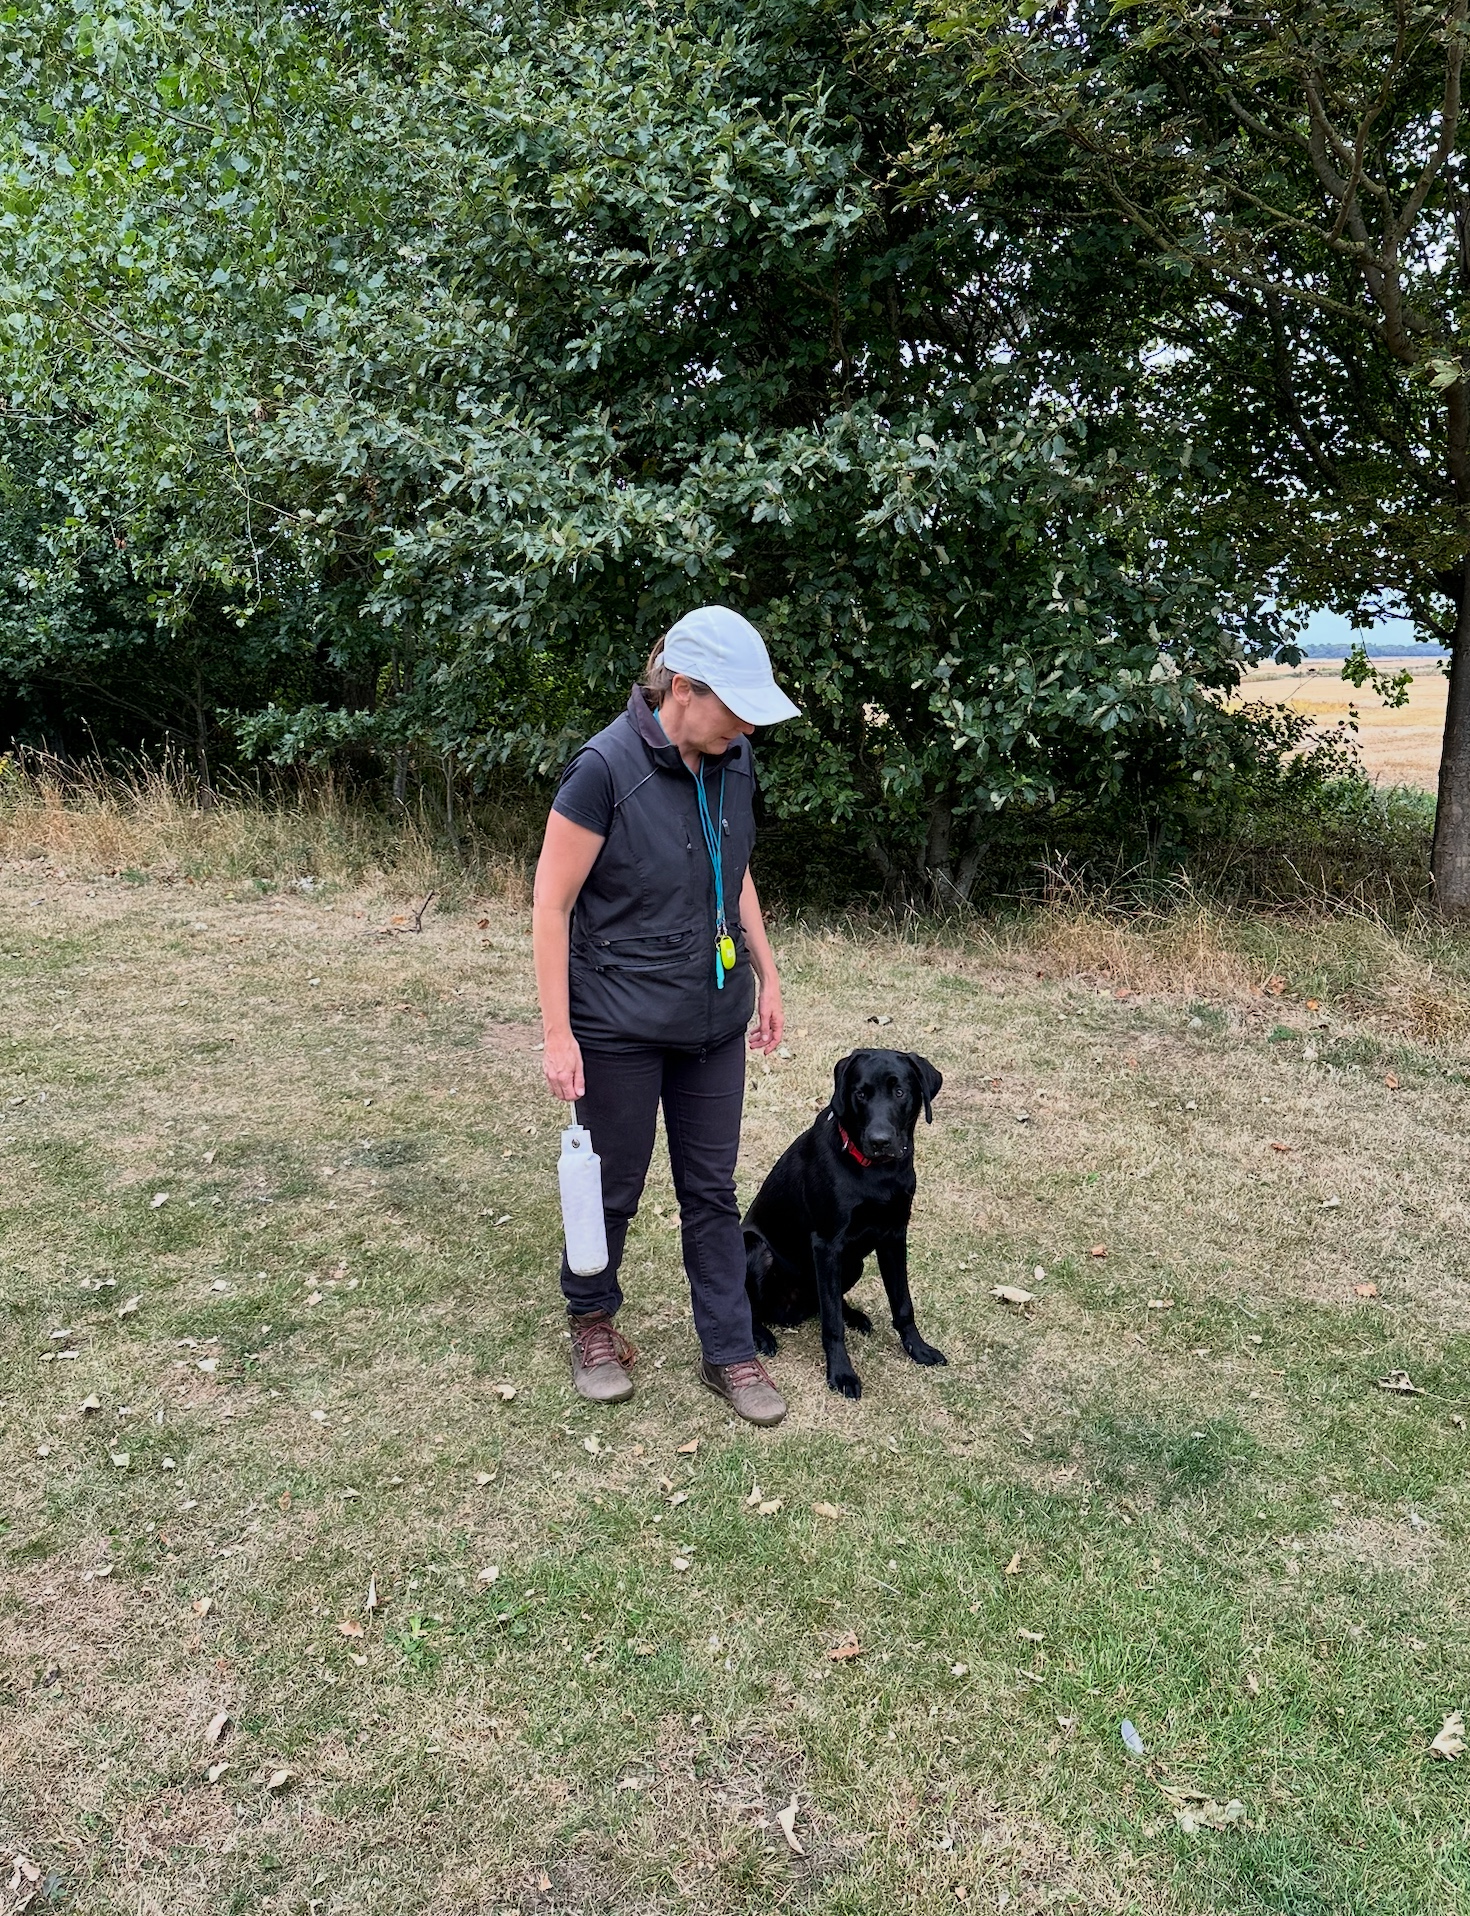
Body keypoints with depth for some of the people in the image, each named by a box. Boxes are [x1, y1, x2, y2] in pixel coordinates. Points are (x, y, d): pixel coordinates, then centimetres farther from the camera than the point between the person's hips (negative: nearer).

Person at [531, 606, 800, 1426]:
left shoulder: (733, 762, -2)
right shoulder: (606, 769, -20)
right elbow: (551, 905, -16)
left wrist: (767, 973, 13)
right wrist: (558, 1035, -17)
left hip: (714, 1021, 5)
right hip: (620, 1026, -5)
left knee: (712, 1188, 14)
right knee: (614, 1187, 12)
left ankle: (731, 1352, 27)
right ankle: (593, 1322, 38)